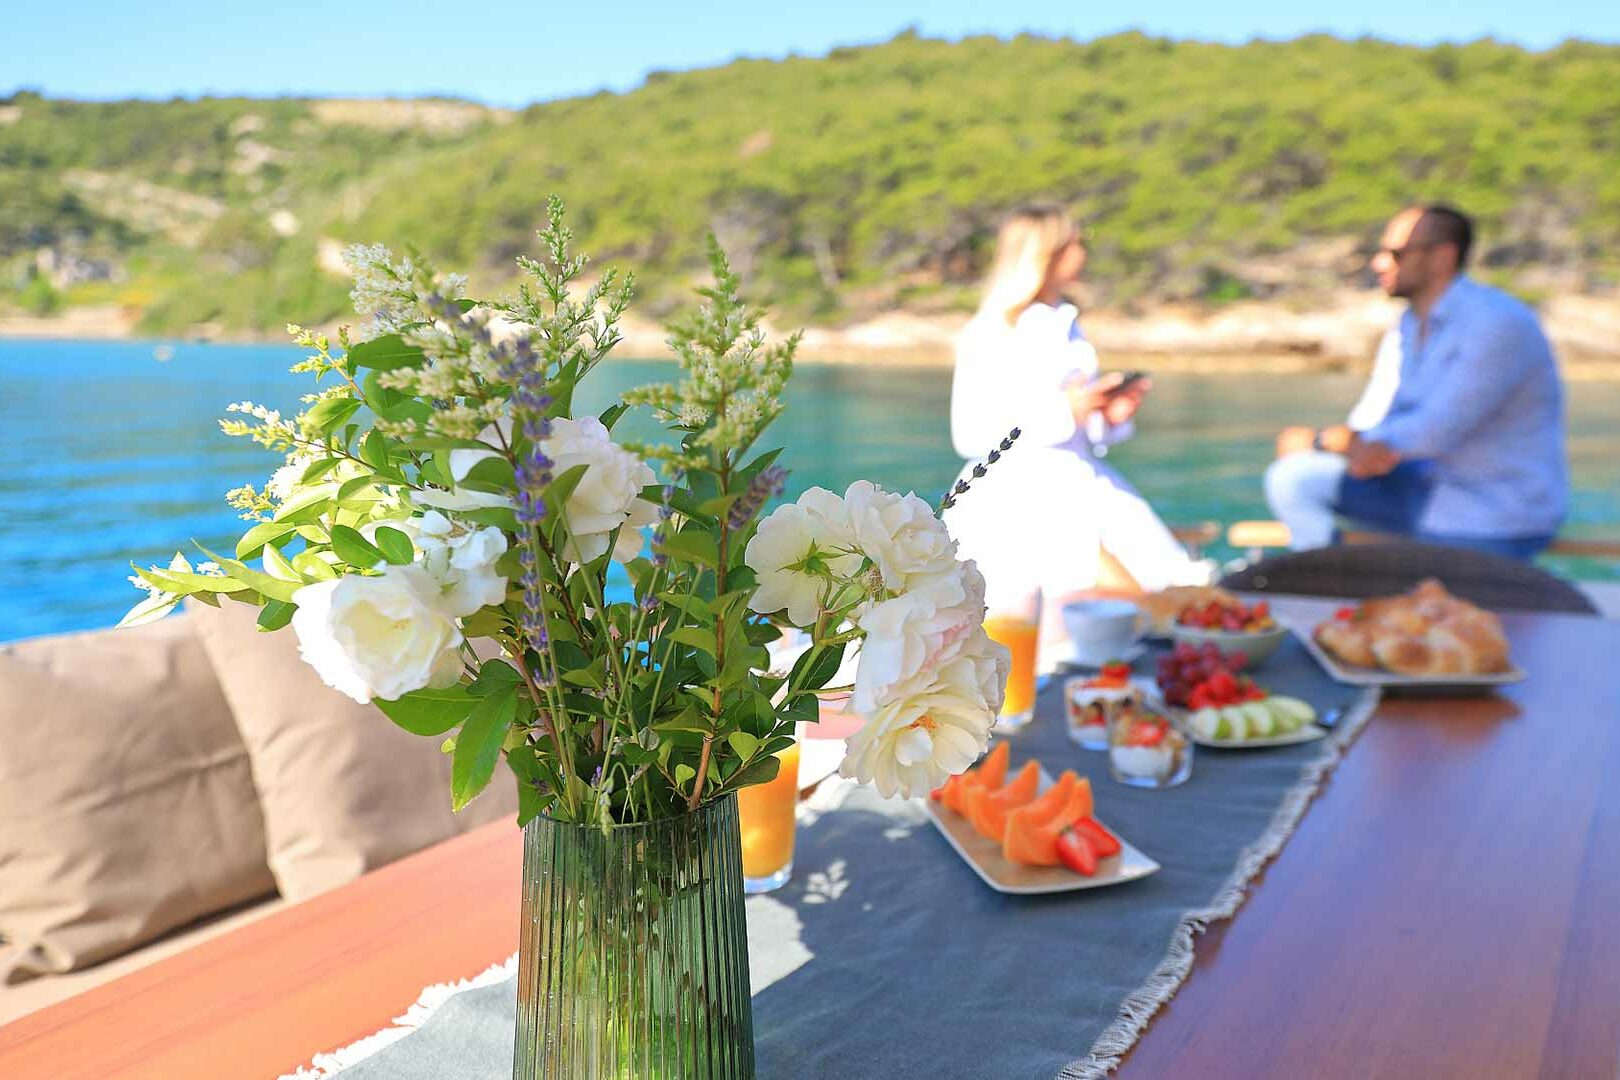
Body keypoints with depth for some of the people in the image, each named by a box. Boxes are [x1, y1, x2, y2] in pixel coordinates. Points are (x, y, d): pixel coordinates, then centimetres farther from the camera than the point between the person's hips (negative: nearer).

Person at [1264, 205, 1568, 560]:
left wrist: (1321, 439, -16)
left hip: (1498, 519, -7)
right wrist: (1361, 443, -18)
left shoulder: (1497, 323, -20)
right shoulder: (1413, 322, 7)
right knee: (1293, 477, -6)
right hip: (1431, 488, 8)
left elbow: (1437, 431, -25)